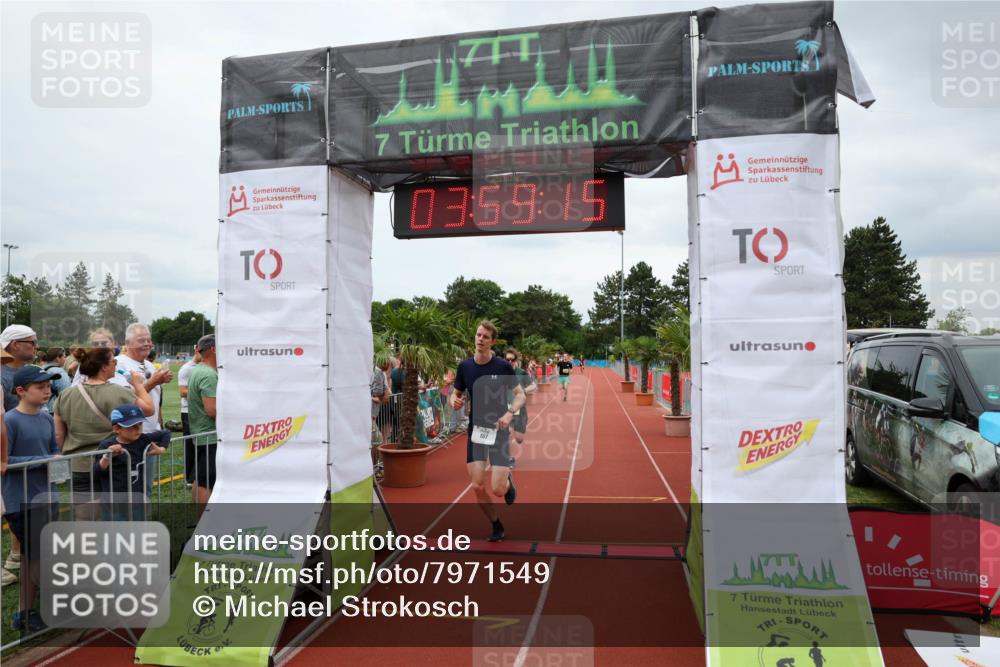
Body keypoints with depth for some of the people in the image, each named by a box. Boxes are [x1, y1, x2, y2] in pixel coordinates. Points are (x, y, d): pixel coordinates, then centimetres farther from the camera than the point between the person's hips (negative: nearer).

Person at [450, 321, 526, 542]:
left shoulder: (503, 366, -9)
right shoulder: (464, 366, 0)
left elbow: (521, 395, -4)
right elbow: (456, 393, 11)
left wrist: (509, 413, -23)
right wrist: (454, 401, -13)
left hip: (499, 431, -3)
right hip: (476, 431, 3)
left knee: (497, 489, -9)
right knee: (478, 486, -2)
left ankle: (508, 481, 30)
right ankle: (497, 526, 24)